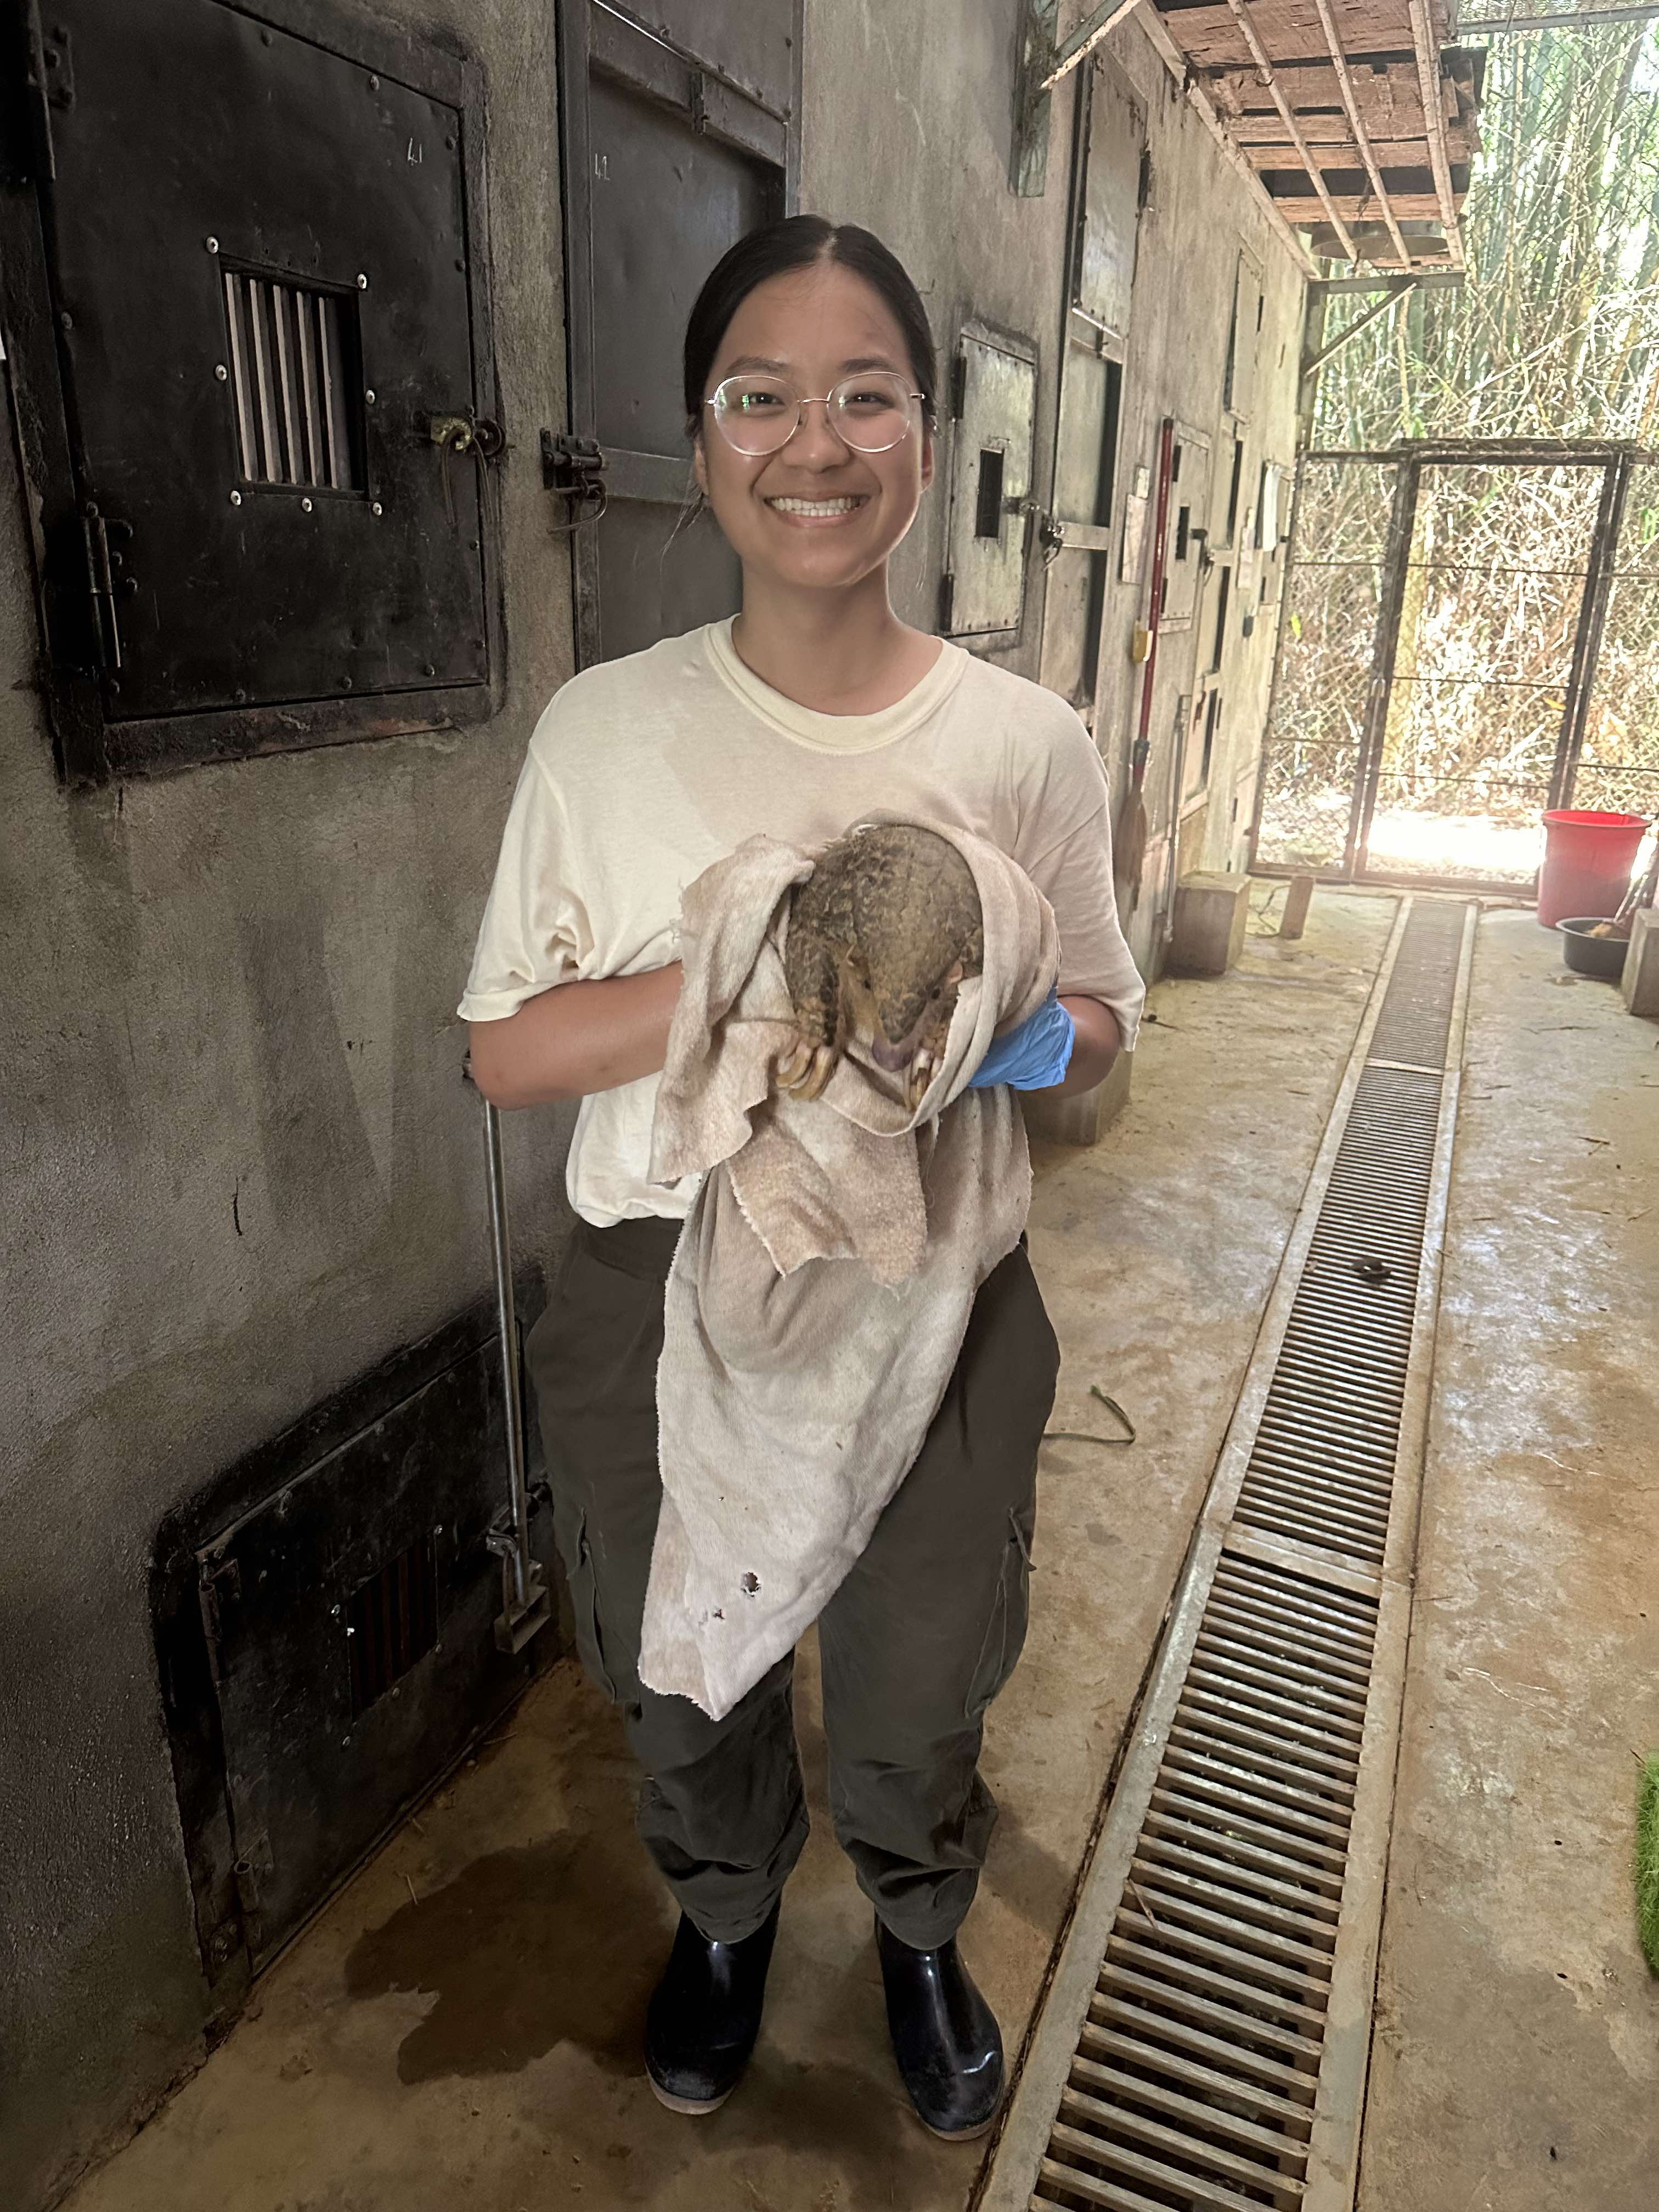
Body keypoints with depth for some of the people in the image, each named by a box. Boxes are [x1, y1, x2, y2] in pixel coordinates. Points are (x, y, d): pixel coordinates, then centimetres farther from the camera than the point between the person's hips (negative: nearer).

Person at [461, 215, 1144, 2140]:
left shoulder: (1026, 741, -5)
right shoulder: (603, 725, -7)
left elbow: (1099, 1024, 5)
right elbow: (505, 1049, -8)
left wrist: (1027, 1032, -20)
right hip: (658, 1300, 1)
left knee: (915, 1700, 21)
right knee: (686, 1689, 23)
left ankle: (920, 1934, 57)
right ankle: (723, 1915, 59)